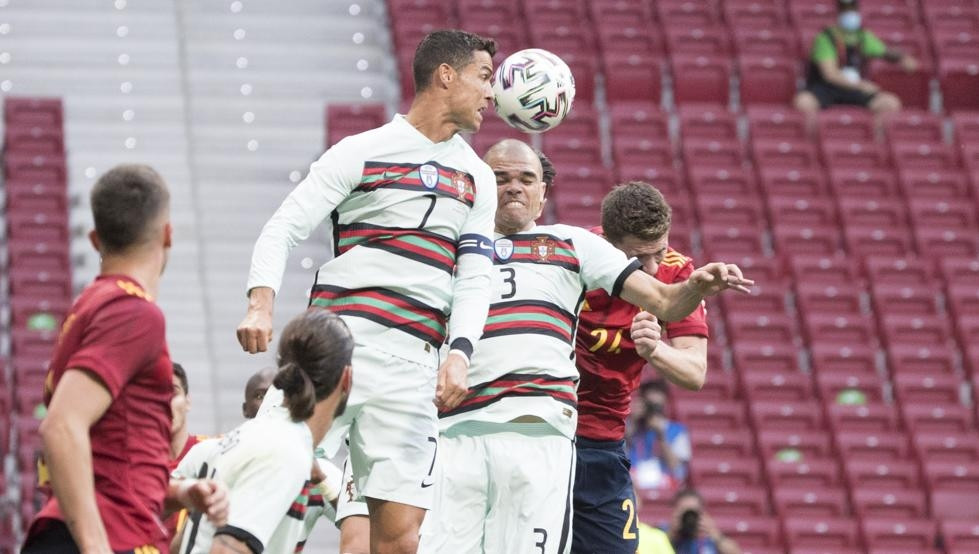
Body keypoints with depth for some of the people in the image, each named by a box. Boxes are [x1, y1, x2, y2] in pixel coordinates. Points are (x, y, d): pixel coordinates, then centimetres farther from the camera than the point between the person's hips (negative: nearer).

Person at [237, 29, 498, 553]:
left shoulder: (477, 178, 18)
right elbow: (282, 229, 0)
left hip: (414, 367, 4)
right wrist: (261, 303, -17)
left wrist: (458, 353, -6)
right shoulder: (362, 152, 4)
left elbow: (474, 279, 13)